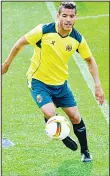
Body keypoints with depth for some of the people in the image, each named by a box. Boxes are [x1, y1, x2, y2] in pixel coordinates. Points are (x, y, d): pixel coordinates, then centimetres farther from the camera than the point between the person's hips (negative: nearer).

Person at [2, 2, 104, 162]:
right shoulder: (43, 30, -22)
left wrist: (98, 86, -2)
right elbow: (21, 43, -6)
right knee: (50, 113, -25)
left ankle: (85, 151, 27)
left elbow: (90, 60, 4)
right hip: (38, 81, -4)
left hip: (60, 83, 4)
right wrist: (7, 63, 2)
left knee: (75, 117, 4)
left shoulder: (78, 39, -11)